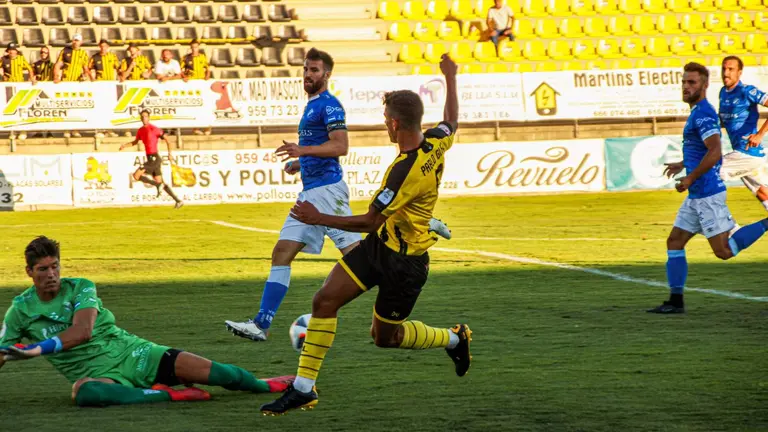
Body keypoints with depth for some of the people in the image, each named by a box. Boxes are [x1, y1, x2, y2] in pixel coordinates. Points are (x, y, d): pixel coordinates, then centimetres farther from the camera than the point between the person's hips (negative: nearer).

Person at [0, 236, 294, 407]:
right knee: (84, 393, -43)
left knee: (218, 373, -7)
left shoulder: (80, 288, -4)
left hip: (130, 354, 1)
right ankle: (166, 395, -31)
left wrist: (37, 349, -26)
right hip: (97, 374, -1)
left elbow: (82, 331, -19)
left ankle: (264, 385, 23)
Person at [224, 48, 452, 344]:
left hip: (327, 189, -10)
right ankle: (261, 325, -4)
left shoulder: (329, 105, -7)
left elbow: (340, 146, -19)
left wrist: (303, 150, -27)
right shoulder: (312, 106, 23)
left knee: (356, 253, -11)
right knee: (281, 254, 1)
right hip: (310, 191, 10)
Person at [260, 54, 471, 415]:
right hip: (380, 244, 9)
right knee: (325, 300, -2)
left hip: (404, 262, -9)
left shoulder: (407, 171, -31)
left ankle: (454, 339, 33)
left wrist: (319, 219, -17)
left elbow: (369, 222, -24)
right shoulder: (436, 144, -6)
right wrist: (450, 77, 34)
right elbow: (452, 120, 20)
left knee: (385, 336, 9)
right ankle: (304, 388, 0)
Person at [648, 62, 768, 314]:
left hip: (707, 194, -10)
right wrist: (683, 165, 25)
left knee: (724, 251, -8)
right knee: (674, 243, 7)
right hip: (696, 196, 10)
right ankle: (676, 302, 8)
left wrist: (690, 178, -19)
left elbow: (715, 152, -25)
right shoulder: (699, 112, 16)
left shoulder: (704, 114, -15)